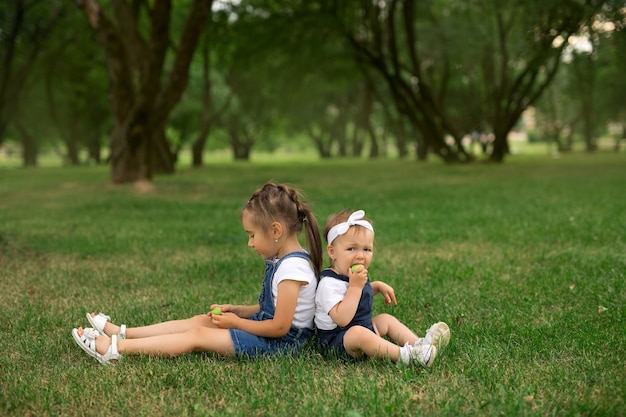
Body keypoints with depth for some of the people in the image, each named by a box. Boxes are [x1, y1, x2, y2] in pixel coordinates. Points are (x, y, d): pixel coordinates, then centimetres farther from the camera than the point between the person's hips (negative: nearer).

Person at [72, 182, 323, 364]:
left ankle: (114, 349, -11)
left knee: (197, 336, -12)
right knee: (201, 321, 8)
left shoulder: (292, 267, -23)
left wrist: (236, 322, -12)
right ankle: (122, 333, 9)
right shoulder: (284, 261, 8)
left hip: (280, 341, -10)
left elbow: (280, 326, -23)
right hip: (266, 328, 10)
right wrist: (235, 310, 4)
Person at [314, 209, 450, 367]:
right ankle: (403, 355, -33)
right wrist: (355, 286, -32)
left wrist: (378, 286, 13)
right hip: (336, 341, -10)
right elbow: (342, 319, -35)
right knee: (358, 333, -35)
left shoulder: (358, 276, 6)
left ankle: (418, 343, -6)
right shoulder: (329, 283, -24)